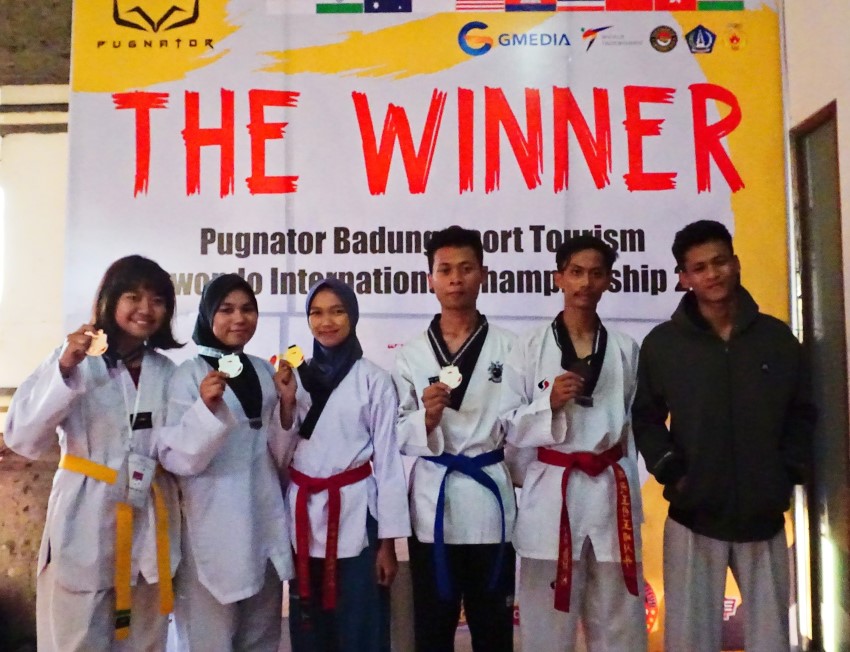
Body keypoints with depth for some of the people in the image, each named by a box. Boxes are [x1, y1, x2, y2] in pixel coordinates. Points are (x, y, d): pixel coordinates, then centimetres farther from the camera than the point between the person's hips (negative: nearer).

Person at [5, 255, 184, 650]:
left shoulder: (167, 371, 6)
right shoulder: (75, 358, -6)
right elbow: (23, 440, -15)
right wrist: (65, 369, -24)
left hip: (149, 526, 4)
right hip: (86, 524, -4)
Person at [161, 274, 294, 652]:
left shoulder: (264, 371, 7)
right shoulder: (188, 375, -8)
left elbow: (280, 452, 9)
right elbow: (176, 459, -13)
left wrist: (287, 403, -8)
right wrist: (206, 406, -28)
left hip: (265, 520, 5)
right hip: (214, 526, -5)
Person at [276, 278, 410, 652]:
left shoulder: (375, 380, -5)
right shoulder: (295, 376, 6)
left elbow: (388, 461, -4)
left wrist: (388, 542, -5)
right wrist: (286, 402, -9)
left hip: (355, 514, -3)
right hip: (304, 515, 4)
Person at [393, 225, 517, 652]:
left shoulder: (508, 348, -1)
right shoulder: (411, 355, 2)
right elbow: (397, 436, 1)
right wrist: (426, 418, -18)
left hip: (490, 498, 0)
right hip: (432, 500, 1)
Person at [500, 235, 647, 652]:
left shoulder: (625, 349, 6)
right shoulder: (530, 346, -2)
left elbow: (634, 422, 14)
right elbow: (511, 426, -1)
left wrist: (624, 485, 12)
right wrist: (549, 403, -17)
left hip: (610, 491, 2)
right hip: (551, 493, -2)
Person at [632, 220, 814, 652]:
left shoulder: (778, 338, 4)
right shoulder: (661, 343, -2)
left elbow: (801, 414, 11)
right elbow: (646, 418, 3)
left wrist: (790, 472, 1)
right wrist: (670, 472, -8)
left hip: (765, 518, 2)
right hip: (693, 518, -2)